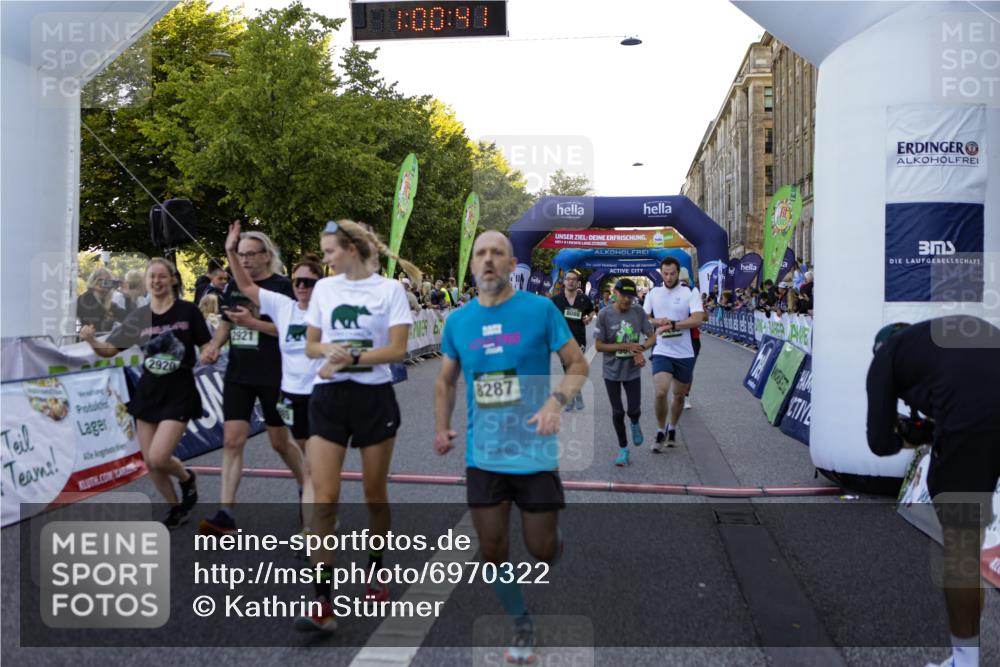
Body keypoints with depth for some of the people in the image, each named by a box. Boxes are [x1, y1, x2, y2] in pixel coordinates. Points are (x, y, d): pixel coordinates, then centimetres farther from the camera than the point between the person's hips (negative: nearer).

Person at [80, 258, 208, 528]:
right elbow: (109, 349, 7)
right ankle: (176, 508, 31)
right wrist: (91, 339, -13)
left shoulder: (187, 310, -6)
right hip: (148, 392, 5)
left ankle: (187, 478, 19)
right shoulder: (138, 316, 4)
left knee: (158, 458, -15)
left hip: (180, 392, -5)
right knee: (149, 462, 7)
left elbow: (207, 347, 1)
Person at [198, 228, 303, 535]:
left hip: (273, 376, -5)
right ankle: (226, 514, -1)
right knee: (232, 441, -2)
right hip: (238, 375, 5)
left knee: (280, 441, 8)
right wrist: (214, 345, 2)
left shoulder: (281, 286, -8)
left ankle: (306, 487, 34)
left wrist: (253, 322, -22)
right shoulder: (234, 286, 10)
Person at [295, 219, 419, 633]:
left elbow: (397, 350, -10)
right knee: (324, 498, -7)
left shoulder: (390, 289, -4)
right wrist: (329, 349, -11)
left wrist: (352, 358, -19)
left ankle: (375, 574, 33)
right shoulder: (324, 288, 8)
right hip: (329, 398, 3)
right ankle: (322, 602, -4)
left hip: (374, 398, -2)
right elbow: (311, 345, 11)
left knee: (375, 494, 10)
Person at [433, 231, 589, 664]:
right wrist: (441, 427, 2)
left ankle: (556, 546, 44)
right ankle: (522, 624, 31)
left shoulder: (541, 309, -7)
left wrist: (557, 401, -21)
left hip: (534, 452, -3)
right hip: (482, 455, 3)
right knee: (492, 550, 8)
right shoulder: (457, 321, 4)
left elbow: (578, 364, -3)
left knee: (541, 548, 6)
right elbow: (446, 381, 16)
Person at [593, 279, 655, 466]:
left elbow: (651, 337, 1)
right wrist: (625, 346, -19)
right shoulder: (604, 315, -14)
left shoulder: (638, 312, -7)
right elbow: (598, 346, -12)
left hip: (633, 370, 1)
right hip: (612, 371, -1)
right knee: (617, 412, 6)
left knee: (634, 410, 0)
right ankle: (623, 448, 25)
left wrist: (640, 350, -18)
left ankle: (635, 424, 38)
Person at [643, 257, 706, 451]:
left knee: (679, 395, 11)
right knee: (661, 392, -17)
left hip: (685, 353, 0)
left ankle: (672, 429, 36)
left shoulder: (690, 292, -4)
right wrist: (658, 322, -13)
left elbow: (698, 318, -15)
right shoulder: (653, 293, 6)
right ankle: (660, 432, 4)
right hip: (661, 352, 0)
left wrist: (671, 325, -20)